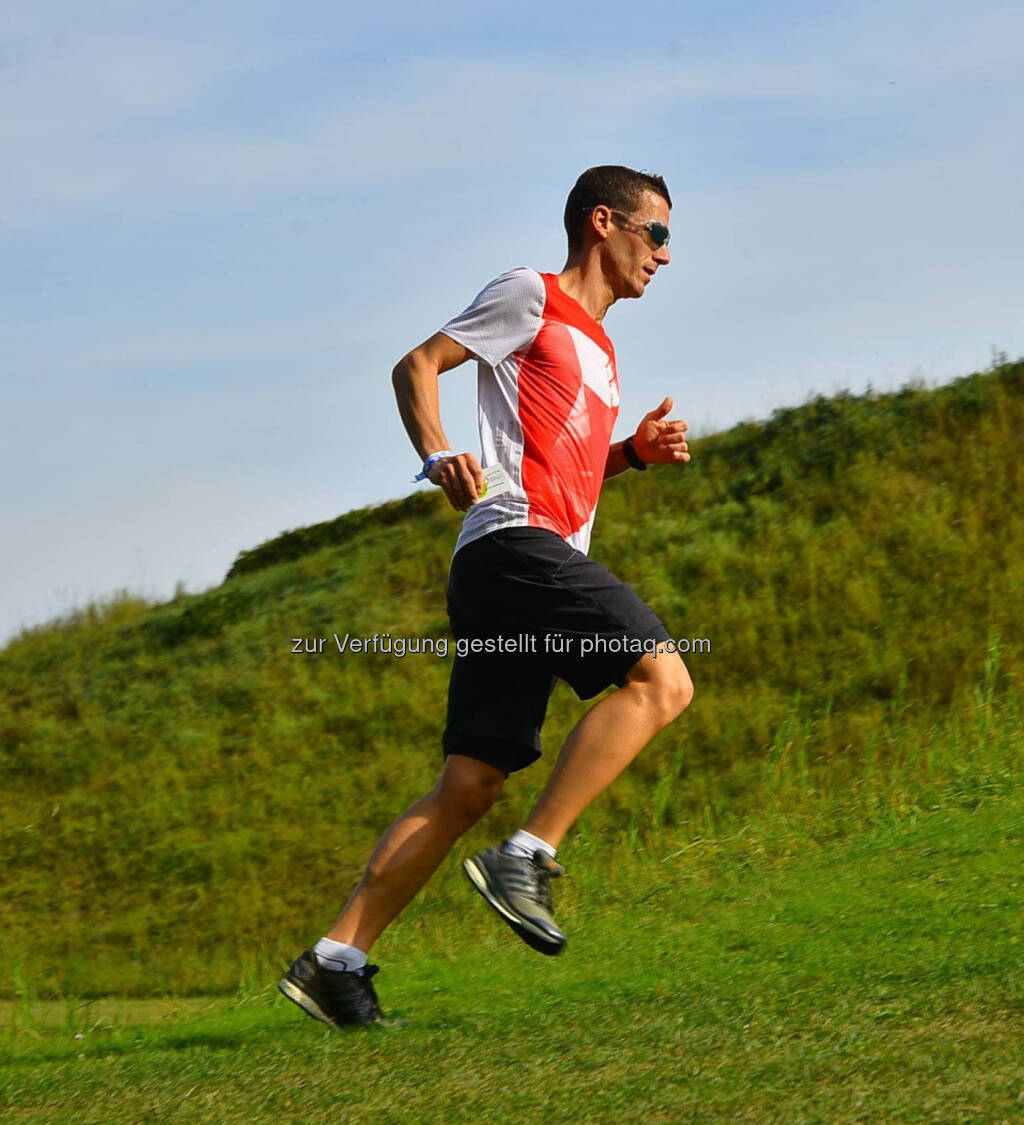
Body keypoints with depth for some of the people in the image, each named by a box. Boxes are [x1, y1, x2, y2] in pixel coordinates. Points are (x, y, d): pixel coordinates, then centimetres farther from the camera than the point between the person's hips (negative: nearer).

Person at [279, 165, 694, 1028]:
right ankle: (528, 858, -25)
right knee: (660, 677, -23)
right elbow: (418, 366, 1)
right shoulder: (530, 296, 4)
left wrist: (636, 452, 18)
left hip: (544, 559, 9)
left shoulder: (595, 345, 29)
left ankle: (336, 960, -1)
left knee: (470, 787, 2)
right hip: (513, 542, -9)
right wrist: (441, 457, -15)